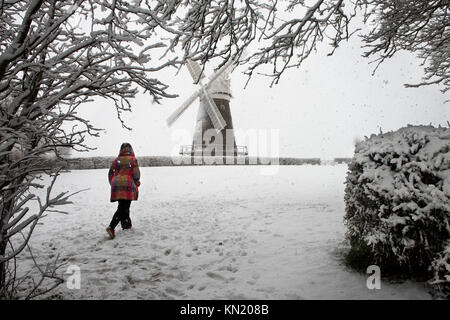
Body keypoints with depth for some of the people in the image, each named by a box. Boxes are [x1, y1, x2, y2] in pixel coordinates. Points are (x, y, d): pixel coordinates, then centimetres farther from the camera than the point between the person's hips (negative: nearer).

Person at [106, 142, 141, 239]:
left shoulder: (116, 160, 10)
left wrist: (113, 184, 24)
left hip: (117, 186, 4)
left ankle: (126, 224, 26)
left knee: (122, 207, 18)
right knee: (123, 208, -5)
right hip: (128, 186, -4)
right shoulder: (133, 160, -1)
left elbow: (110, 174, 12)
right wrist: (137, 184, 10)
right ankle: (111, 227, -18)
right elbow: (136, 174, -6)